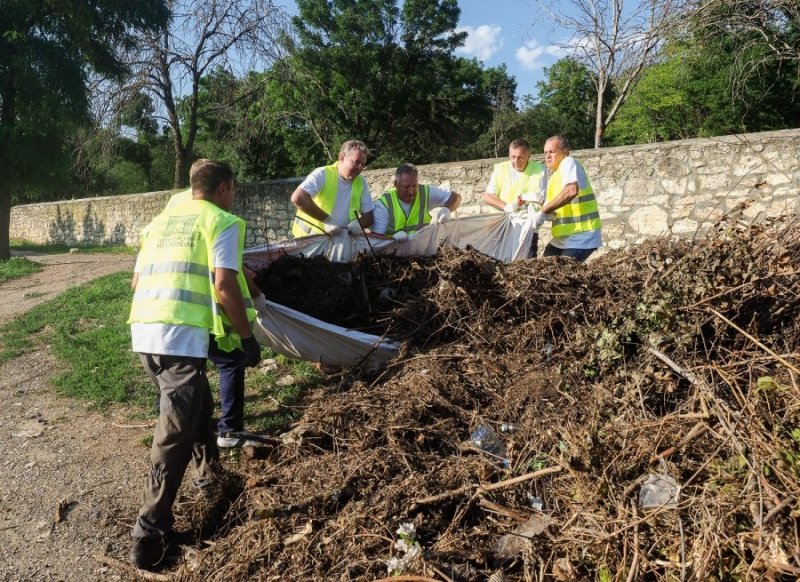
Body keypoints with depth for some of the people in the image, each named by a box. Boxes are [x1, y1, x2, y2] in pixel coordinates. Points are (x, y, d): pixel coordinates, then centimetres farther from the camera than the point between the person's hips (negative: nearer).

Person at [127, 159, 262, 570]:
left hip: (142, 330, 8)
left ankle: (208, 472, 43)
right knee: (175, 433, -3)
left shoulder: (161, 220, 22)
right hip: (181, 335, -8)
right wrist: (247, 337, -4)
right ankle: (149, 534, -1)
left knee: (196, 405, 26)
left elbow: (137, 281, 23)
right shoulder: (222, 222, 0)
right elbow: (224, 284, -12)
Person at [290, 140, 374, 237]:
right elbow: (297, 198, -24)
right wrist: (326, 219, -25)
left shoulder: (361, 183, 5)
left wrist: (359, 223, -13)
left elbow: (368, 215, 10)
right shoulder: (323, 174, -10)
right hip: (310, 237, -3)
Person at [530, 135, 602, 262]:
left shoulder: (569, 163, -12)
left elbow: (571, 191, -33)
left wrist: (543, 212, -31)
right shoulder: (555, 174, 15)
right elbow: (553, 205, 13)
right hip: (564, 236, 9)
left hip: (581, 237, -9)